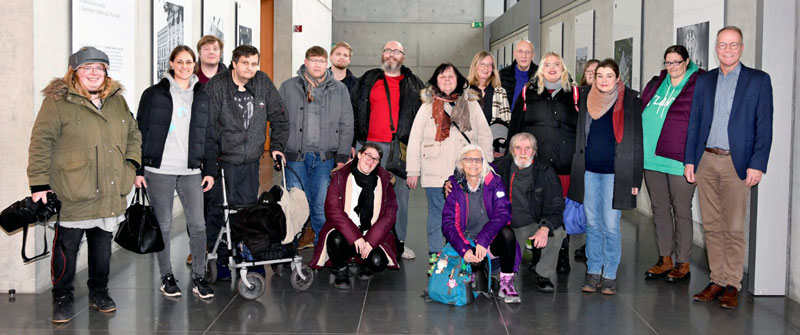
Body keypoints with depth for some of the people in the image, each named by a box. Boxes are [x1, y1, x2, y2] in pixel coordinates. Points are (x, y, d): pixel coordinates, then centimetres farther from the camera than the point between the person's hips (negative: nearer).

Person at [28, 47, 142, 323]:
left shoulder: (117, 101, 12)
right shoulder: (57, 101, -5)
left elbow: (133, 133, 23)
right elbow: (41, 144, -8)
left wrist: (131, 163, 8)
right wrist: (39, 184, -12)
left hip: (110, 195, 5)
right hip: (72, 196, -5)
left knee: (102, 246, 15)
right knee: (67, 248, 3)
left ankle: (99, 293, 30)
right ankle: (63, 298, 19)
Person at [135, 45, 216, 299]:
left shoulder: (201, 96, 13)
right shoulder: (154, 94, 3)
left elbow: (208, 136, 15)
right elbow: (141, 133, 3)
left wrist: (210, 170, 9)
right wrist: (137, 170, -3)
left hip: (190, 171, 2)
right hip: (158, 170, -2)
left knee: (198, 225, -3)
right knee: (163, 225, 4)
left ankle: (198, 277, 9)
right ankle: (167, 277, 18)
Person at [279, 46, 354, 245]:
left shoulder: (339, 90, 9)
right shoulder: (288, 87, 8)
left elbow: (346, 125, 8)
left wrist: (342, 156, 1)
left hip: (326, 157, 0)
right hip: (295, 156, 0)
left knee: (323, 206, 0)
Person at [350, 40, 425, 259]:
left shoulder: (415, 85, 11)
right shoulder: (366, 81, 11)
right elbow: (352, 112, 9)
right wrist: (351, 143, 2)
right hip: (370, 145, 0)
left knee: (400, 195, 4)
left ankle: (399, 242, 13)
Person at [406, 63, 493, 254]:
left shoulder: (472, 105, 12)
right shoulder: (427, 107, 8)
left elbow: (485, 135, 15)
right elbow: (414, 140, 6)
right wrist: (413, 171, 1)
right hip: (435, 172, -1)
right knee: (437, 213, 1)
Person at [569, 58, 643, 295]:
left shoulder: (630, 102, -2)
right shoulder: (585, 99, 6)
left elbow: (636, 142, -1)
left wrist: (635, 179, -5)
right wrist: (575, 170, 10)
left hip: (615, 173, -3)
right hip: (589, 171, 3)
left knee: (610, 226, -1)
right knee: (592, 224, 9)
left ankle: (610, 275, 12)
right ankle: (593, 272, 19)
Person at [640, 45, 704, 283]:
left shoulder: (698, 86, -5)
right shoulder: (655, 84, 13)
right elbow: (640, 112, 20)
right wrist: (639, 149, 14)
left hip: (680, 160, -6)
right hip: (652, 158, 6)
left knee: (681, 211, 2)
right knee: (659, 209, 12)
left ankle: (683, 264, 11)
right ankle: (665, 260, 23)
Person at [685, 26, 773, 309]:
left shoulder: (759, 80, 2)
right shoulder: (704, 81, 12)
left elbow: (764, 126, -2)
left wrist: (757, 165, -10)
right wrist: (689, 160, 6)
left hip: (736, 163, -3)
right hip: (706, 161, 4)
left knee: (734, 228, -1)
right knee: (712, 225, 8)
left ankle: (732, 285, 7)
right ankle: (717, 280, 16)